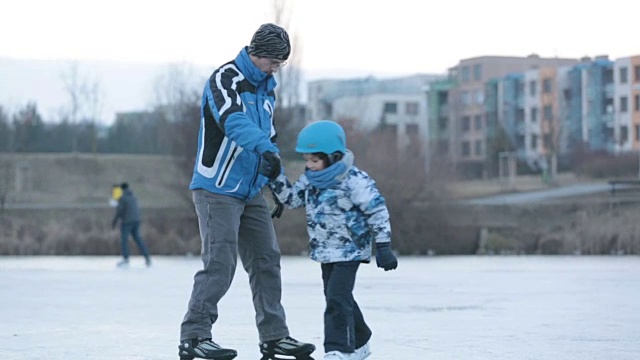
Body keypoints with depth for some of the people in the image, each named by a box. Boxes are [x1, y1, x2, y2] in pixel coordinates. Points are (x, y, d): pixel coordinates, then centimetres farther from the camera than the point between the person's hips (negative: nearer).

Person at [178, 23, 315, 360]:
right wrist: (266, 149, -49)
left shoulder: (265, 87, 13)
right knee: (220, 263, -13)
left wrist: (278, 177, 14)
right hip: (217, 189, -8)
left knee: (266, 259, 8)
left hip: (250, 191, 8)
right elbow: (233, 121, -33)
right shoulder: (225, 79, -14)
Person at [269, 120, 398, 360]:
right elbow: (291, 199, 13)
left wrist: (383, 247, -18)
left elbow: (377, 211, -17)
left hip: (350, 250, -8)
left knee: (337, 297, -16)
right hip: (325, 251, 8)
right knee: (337, 298, 16)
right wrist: (275, 177, -1)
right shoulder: (310, 179, 4)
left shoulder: (353, 180, -19)